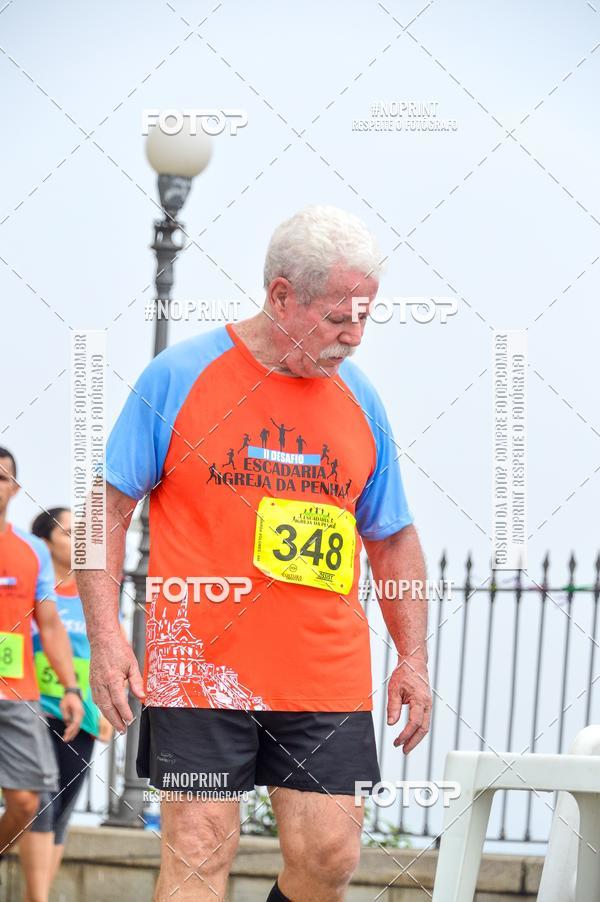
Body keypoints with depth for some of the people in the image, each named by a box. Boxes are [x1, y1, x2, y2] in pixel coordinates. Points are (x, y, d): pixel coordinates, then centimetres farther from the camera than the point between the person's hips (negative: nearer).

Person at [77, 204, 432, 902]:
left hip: (326, 679, 4)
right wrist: (105, 636, -8)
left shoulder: (359, 401, 11)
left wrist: (413, 657, 11)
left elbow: (392, 538, 20)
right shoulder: (180, 376, -1)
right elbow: (107, 504, 1)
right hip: (201, 663, -3)